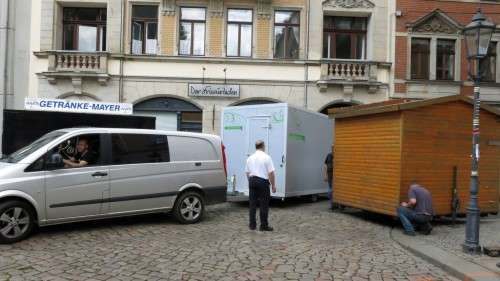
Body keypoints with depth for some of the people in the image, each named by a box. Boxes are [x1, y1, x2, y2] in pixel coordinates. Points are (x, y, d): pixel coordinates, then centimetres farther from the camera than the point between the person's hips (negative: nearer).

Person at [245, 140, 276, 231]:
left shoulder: (250, 158, 9)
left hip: (252, 181, 5)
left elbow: (247, 172, 13)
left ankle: (252, 225, 14)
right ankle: (264, 225, 5)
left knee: (252, 203, 10)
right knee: (264, 205, 1)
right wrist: (273, 185, -4)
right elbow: (271, 173, -11)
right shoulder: (266, 157, -7)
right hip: (263, 181, -5)